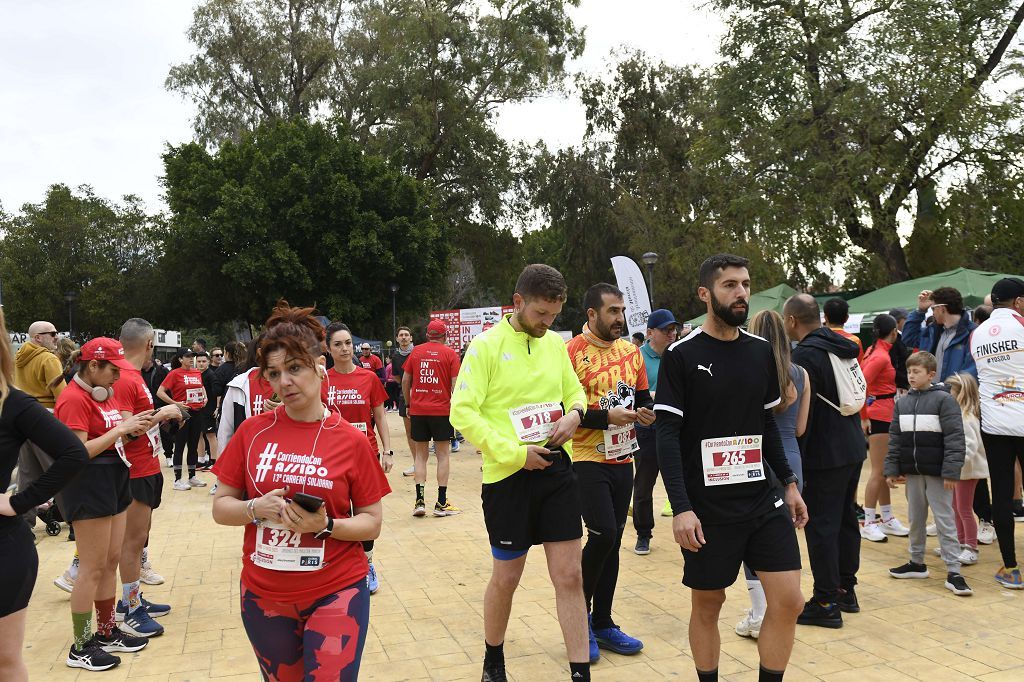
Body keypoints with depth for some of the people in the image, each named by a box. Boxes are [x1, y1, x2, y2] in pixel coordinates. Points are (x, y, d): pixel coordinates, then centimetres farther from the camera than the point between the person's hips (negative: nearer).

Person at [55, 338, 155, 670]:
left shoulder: (108, 393, 12)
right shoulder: (73, 399, -15)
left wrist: (135, 427, -4)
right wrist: (120, 428, -19)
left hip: (113, 480, 9)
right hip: (88, 485, -9)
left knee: (111, 561, 15)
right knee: (93, 568, -1)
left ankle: (107, 632, 28)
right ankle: (80, 648, 11)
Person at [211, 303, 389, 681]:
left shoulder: (352, 440, -8)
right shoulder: (252, 431, -2)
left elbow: (371, 523, -3)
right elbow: (221, 507, 3)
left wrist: (326, 526, -21)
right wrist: (255, 509, -17)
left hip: (336, 594, -2)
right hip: (263, 596, 3)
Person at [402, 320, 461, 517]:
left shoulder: (416, 352, 6)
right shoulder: (450, 353, -2)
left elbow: (405, 380, 8)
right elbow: (455, 384, -7)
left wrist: (408, 404, 18)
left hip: (417, 410, 2)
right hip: (441, 410, -2)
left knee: (420, 454, 11)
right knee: (443, 454, 6)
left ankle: (419, 501, 6)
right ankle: (442, 503, 6)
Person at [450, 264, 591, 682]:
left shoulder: (556, 343, 7)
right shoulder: (486, 345, -10)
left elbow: (574, 389, 20)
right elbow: (463, 412, -15)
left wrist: (575, 412, -4)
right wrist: (514, 452, -20)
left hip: (557, 468, 4)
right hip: (508, 475, -4)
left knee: (570, 575, 3)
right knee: (506, 577, 11)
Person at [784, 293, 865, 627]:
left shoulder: (806, 354, -18)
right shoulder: (842, 347, 10)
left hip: (824, 455, -9)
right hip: (854, 449, 9)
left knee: (821, 525, -2)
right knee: (846, 518, 17)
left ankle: (826, 602, 4)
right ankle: (846, 590, 28)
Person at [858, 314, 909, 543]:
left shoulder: (875, 350, 9)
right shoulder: (881, 356, -17)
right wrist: (863, 417, -18)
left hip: (883, 414, 9)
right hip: (880, 415, -9)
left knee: (884, 470, 14)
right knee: (878, 471, -4)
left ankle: (887, 519, 23)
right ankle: (868, 523, 1)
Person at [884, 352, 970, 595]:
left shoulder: (944, 400, -9)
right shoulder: (902, 403, 7)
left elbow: (954, 438, -13)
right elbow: (895, 438, 9)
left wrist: (951, 472, -18)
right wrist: (892, 470, 5)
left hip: (937, 473, -5)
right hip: (912, 472, 6)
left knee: (945, 522, -2)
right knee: (915, 520, 15)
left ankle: (953, 572, 2)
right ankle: (917, 563, 28)